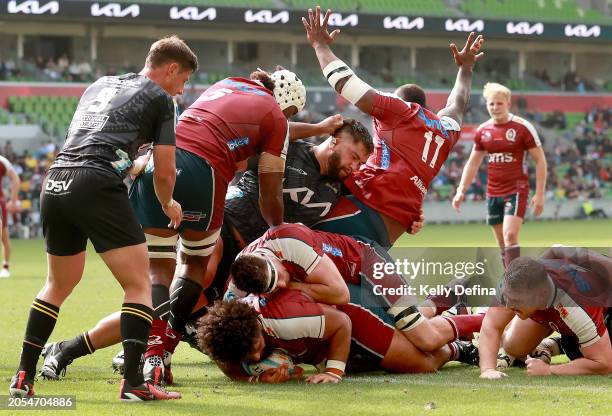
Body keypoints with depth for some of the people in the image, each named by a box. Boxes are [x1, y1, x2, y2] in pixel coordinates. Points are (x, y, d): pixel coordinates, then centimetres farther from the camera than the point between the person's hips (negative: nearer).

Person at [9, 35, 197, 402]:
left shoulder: (99, 86, 28)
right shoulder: (160, 99, 9)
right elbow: (164, 171, 7)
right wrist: (168, 205, 27)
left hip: (56, 183, 7)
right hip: (97, 187, -7)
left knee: (59, 285, 23)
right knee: (139, 285, 0)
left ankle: (23, 377, 19)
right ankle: (134, 382, -10)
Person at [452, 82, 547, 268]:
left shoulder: (523, 127, -8)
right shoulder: (483, 130, 7)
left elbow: (540, 160, -5)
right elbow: (473, 163, 17)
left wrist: (539, 194, -10)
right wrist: (461, 191, 7)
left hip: (516, 190, -5)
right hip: (493, 193, 5)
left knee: (510, 236, -20)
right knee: (502, 244, 7)